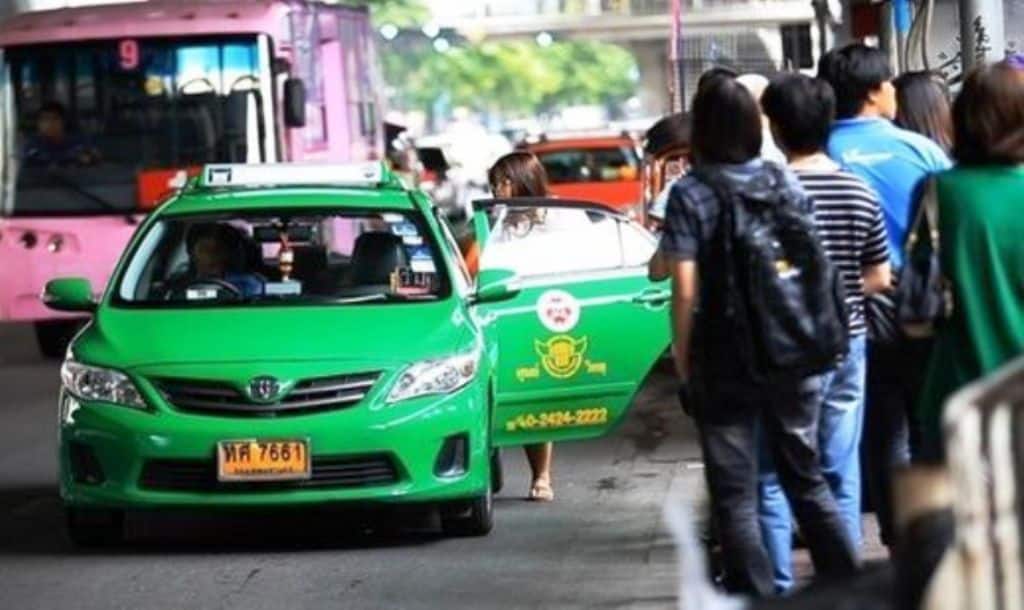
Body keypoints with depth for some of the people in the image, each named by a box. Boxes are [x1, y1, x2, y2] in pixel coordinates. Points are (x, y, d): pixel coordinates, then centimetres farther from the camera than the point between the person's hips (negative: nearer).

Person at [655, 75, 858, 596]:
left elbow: (685, 290, -12)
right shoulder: (784, 182, 3)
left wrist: (683, 365, -4)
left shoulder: (690, 195, -9)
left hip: (723, 365, -4)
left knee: (735, 496, 3)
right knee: (807, 479, 17)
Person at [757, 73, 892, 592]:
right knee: (841, 471, 11)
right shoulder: (860, 194, 1)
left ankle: (780, 586, 3)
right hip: (847, 342, 4)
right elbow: (879, 278, 6)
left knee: (774, 475, 3)